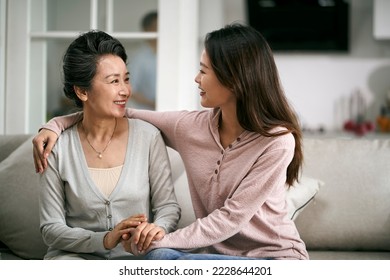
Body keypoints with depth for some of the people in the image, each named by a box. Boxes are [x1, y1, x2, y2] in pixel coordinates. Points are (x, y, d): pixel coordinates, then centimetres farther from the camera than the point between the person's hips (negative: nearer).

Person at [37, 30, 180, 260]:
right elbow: (51, 228, -2)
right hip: (77, 254, -1)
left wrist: (158, 228, -20)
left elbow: (168, 205, 4)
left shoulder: (148, 136, 1)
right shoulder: (58, 147, -1)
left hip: (135, 258, 2)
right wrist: (104, 239, -19)